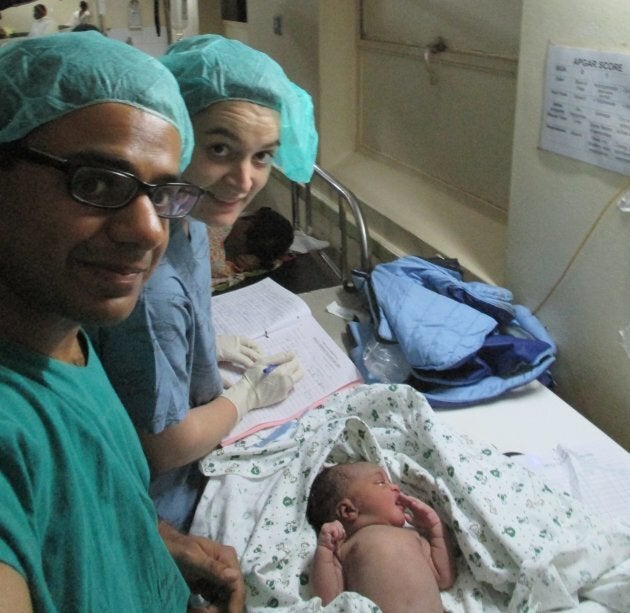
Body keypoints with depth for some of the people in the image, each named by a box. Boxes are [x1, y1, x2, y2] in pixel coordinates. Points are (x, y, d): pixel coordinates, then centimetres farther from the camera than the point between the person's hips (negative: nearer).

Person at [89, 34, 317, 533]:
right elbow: (165, 446, -24)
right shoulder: (151, 284, -37)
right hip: (159, 507, -8)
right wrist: (251, 393, -12)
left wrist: (211, 346, 6)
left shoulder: (188, 224, -8)